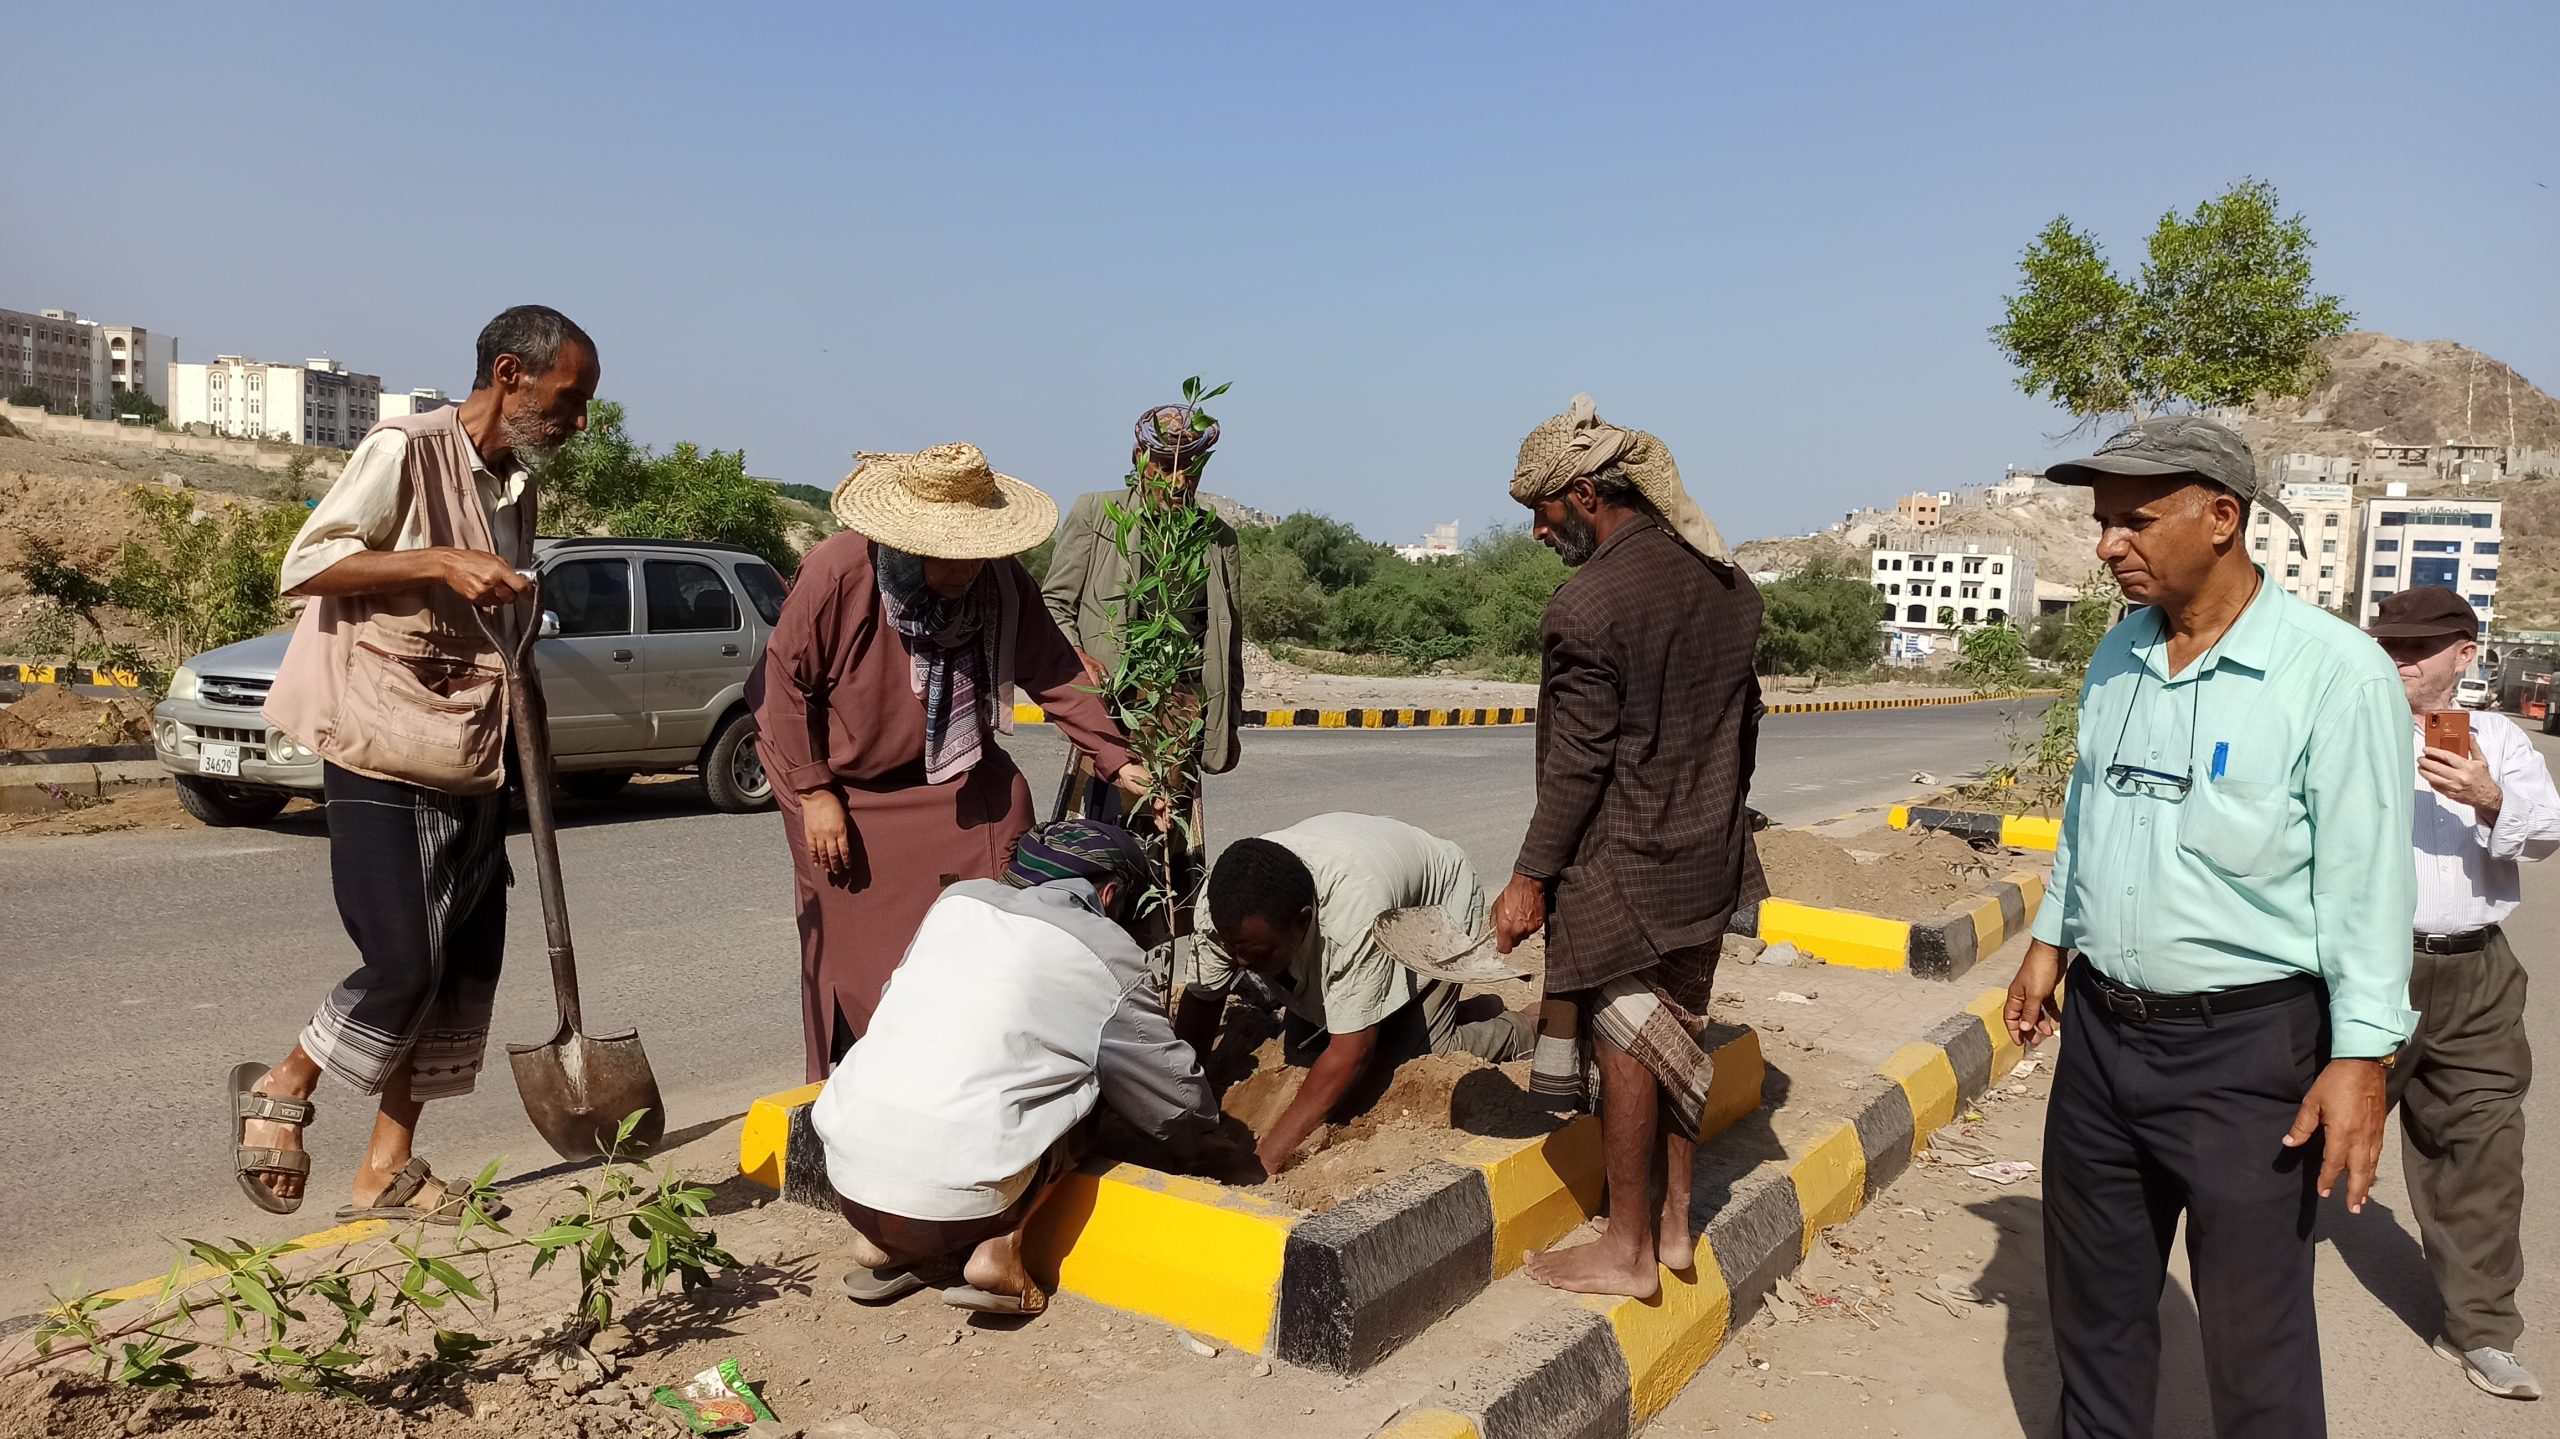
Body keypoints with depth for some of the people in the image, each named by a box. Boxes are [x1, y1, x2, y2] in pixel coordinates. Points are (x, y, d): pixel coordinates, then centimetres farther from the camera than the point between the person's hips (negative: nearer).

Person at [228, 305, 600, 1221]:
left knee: (465, 971, 7)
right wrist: (440, 562, -24)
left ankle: (388, 1171, 17)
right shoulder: (406, 450, -10)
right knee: (406, 967, -9)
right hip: (384, 764, -8)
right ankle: (281, 1091, 19)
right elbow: (304, 565, -14)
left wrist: (520, 757, 17)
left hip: (473, 769, 8)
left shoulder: (517, 489, 13)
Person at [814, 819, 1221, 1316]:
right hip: (952, 1205, -4)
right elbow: (1182, 1105, 10)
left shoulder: (958, 898, 12)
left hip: (846, 1179, 5)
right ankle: (1000, 1253, 0)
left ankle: (884, 1246, 15)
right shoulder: (1108, 954, 1)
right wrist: (1197, 1138, 33)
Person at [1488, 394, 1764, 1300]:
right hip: (1710, 858, 8)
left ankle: (1628, 1252, 16)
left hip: (1622, 869, -8)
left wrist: (1531, 876, -10)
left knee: (1625, 1048, 4)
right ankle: (1674, 1226, 29)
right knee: (1679, 1037, 17)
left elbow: (1578, 761, -18)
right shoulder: (1726, 584, 4)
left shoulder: (1588, 605, -19)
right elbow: (1743, 721, 12)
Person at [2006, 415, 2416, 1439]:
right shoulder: (2118, 655, 6)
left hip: (2246, 1045, -6)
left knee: (2254, 1335, 6)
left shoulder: (2333, 672, -14)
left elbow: (2366, 882, -15)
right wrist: (2051, 940, 18)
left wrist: (2360, 1060, -16)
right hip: (2101, 1028, 6)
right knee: (2091, 1295, 18)